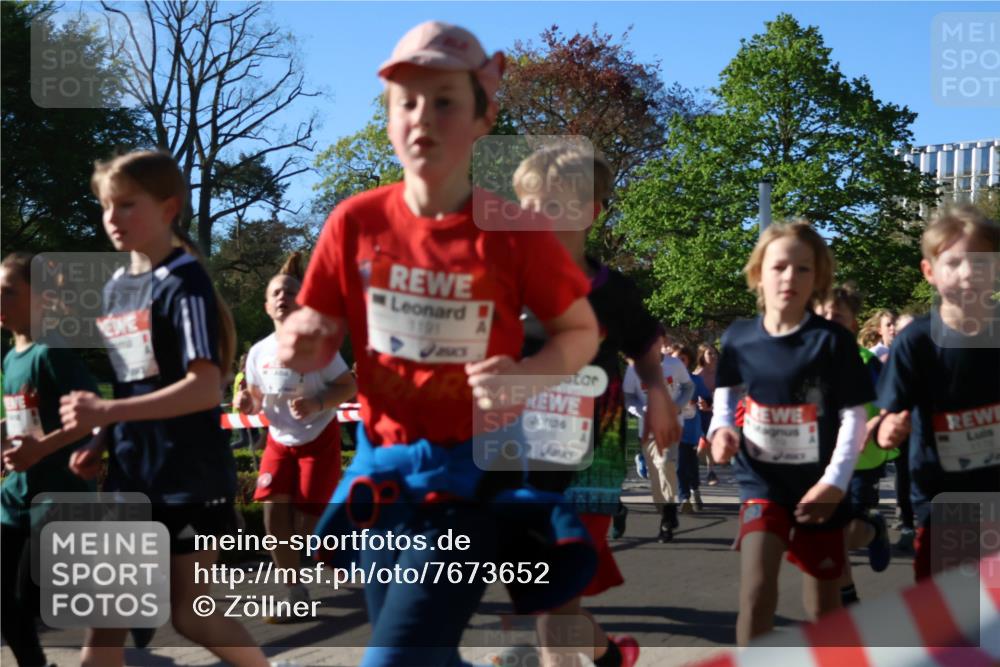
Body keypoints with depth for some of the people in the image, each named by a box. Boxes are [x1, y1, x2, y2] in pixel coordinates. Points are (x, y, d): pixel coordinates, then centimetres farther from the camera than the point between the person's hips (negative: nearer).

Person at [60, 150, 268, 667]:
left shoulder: (184, 281, -12)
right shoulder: (114, 288, 11)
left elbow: (206, 388, -22)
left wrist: (108, 413, -27)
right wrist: (100, 444, 4)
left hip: (189, 476, -7)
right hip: (129, 477, 7)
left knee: (191, 614, 3)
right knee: (104, 619, 4)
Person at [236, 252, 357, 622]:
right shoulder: (259, 352, -3)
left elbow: (349, 386, -11)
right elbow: (258, 401, 8)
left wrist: (317, 404, -27)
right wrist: (246, 402, -16)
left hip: (319, 439, -4)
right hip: (279, 441, 4)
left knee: (308, 522, -7)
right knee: (274, 514, -8)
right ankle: (297, 595, 5)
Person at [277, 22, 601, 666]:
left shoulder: (516, 231, -13)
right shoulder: (356, 223, -5)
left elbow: (581, 332, -1)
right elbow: (319, 338, 5)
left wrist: (526, 376, -21)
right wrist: (299, 343, -19)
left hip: (474, 477, -4)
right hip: (382, 473, 4)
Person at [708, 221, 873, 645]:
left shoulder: (832, 340, -11)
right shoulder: (738, 338, -3)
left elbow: (853, 416, -9)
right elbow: (726, 391, 15)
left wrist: (835, 481, -17)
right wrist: (721, 428, -5)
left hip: (818, 485, -1)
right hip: (762, 481, 1)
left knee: (823, 604, 11)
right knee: (757, 589, -17)